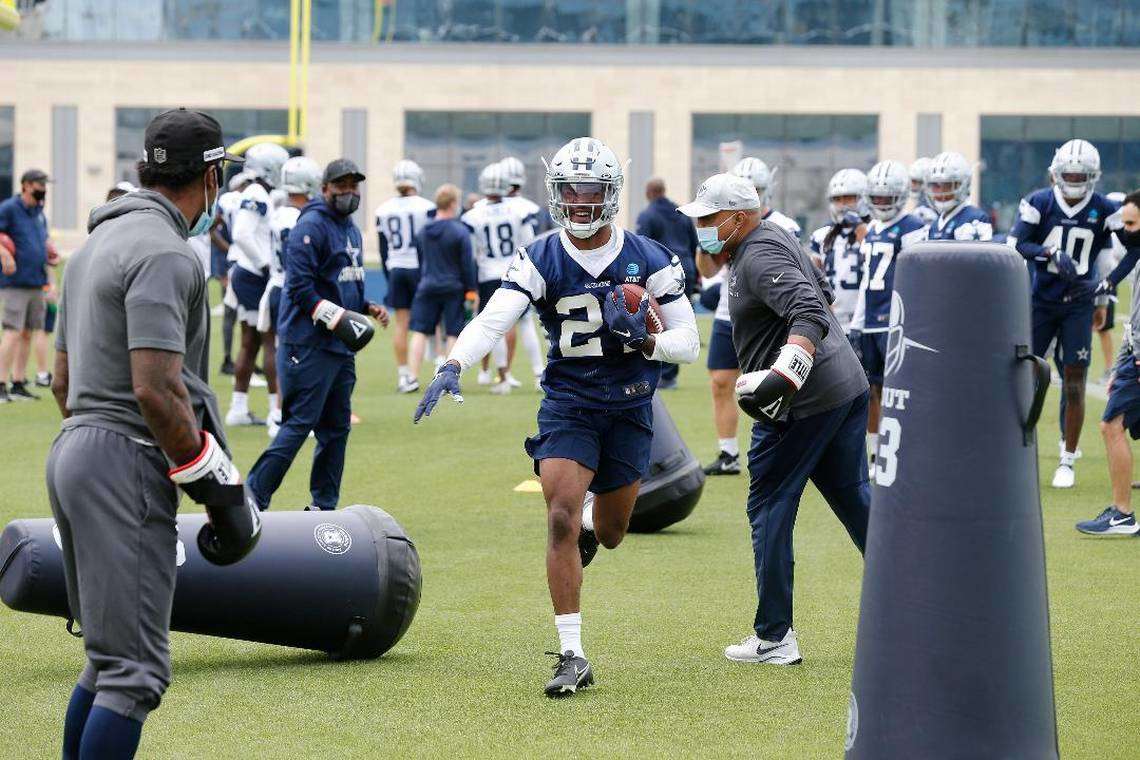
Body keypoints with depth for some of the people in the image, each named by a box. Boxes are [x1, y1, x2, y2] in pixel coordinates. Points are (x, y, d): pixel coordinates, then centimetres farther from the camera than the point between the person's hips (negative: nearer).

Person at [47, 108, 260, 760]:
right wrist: (214, 483, -14)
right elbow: (156, 389, -21)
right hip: (127, 466, -10)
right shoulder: (166, 254, -13)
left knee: (111, 656, 17)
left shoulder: (96, 243, 17)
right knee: (135, 670, -10)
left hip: (71, 453, 10)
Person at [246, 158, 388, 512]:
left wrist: (367, 307, 9)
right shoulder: (311, 227, -12)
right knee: (299, 423, -10)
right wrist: (338, 318, -22)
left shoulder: (352, 230, 18)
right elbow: (300, 287, -18)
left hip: (341, 347, 9)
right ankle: (253, 499, -7)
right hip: (308, 345, -9)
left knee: (337, 427, 11)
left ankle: (323, 506, 19)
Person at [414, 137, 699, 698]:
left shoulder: (648, 260, -5)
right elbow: (492, 319, -21)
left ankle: (589, 528, 54)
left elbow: (689, 344, -2)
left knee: (610, 535, 13)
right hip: (567, 400, -1)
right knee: (560, 519, -17)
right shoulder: (540, 261, -7)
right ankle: (571, 656, -12)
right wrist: (452, 367, -40)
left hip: (630, 405, 1)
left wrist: (645, 341, -24)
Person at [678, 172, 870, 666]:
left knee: (769, 509, -1)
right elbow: (821, 291, 30)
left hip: (802, 402, -10)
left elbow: (810, 313, -30)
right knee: (855, 500, 15)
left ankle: (774, 639, 2)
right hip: (846, 385, 10)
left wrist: (780, 379, -40)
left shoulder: (759, 258, -16)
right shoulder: (776, 238, 15)